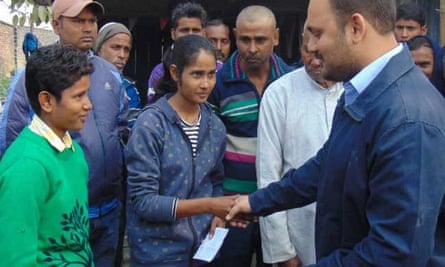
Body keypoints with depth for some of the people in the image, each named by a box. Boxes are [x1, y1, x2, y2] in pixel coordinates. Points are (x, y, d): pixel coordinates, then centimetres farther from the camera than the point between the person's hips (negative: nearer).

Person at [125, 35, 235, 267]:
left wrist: (218, 215, -6)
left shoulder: (215, 126, 2)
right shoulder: (150, 125, -15)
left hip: (203, 247, 5)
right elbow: (142, 201, -18)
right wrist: (207, 205, -25)